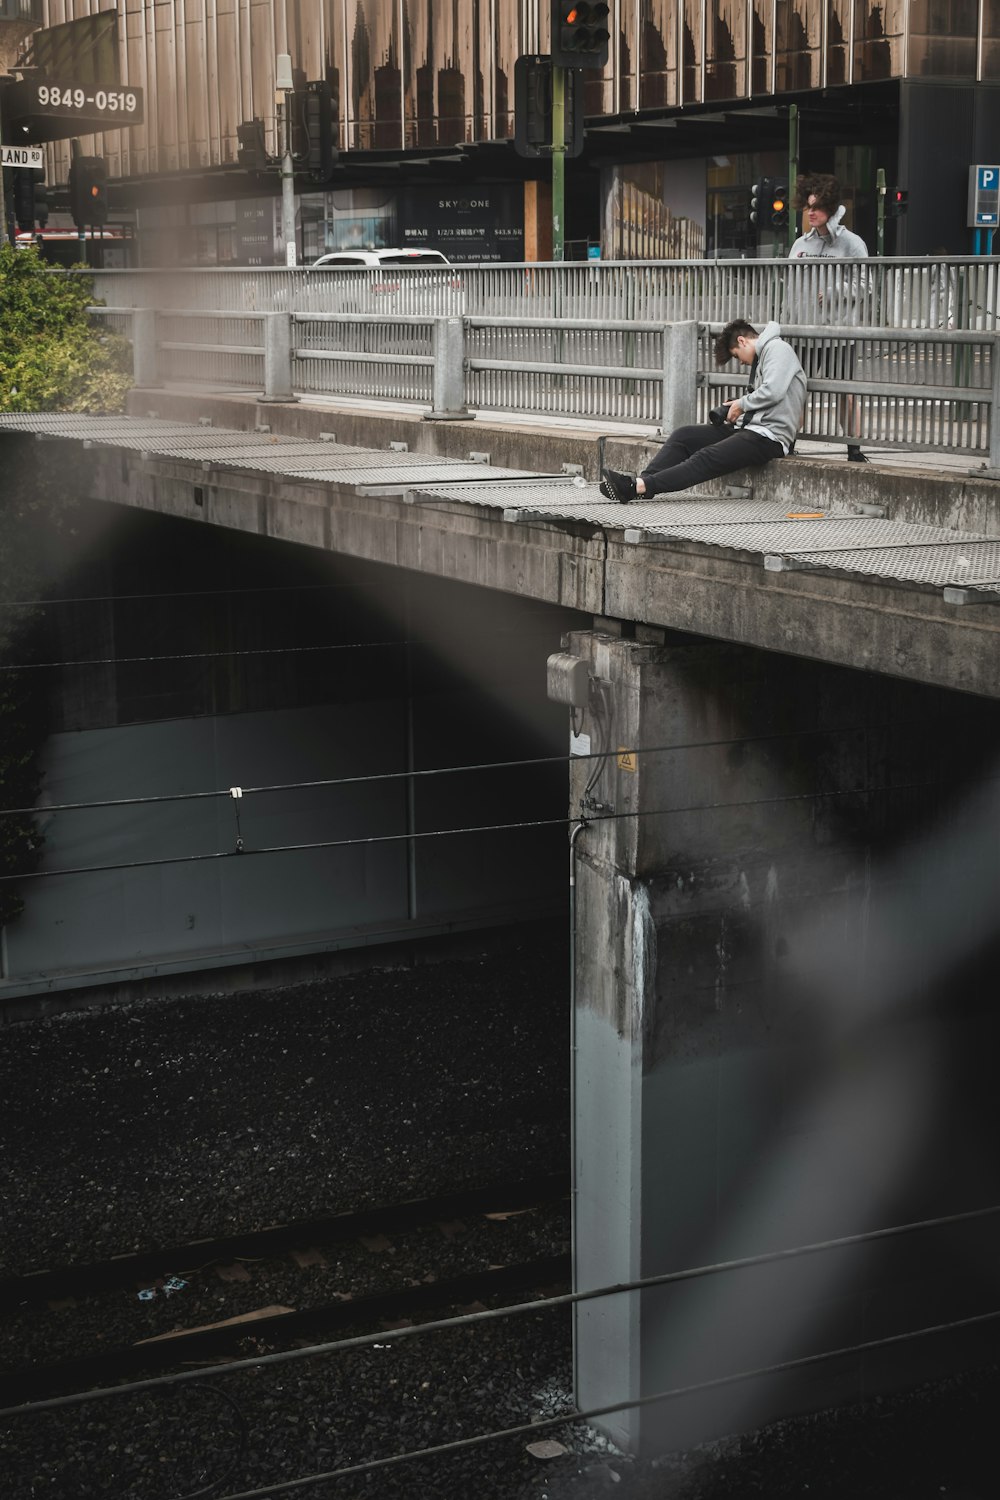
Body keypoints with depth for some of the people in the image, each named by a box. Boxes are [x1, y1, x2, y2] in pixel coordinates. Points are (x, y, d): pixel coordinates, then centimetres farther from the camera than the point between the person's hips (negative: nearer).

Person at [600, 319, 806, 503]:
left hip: (769, 436, -10)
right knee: (683, 435, -3)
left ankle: (640, 486, -37)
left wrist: (742, 404, -4)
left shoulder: (777, 349, -2)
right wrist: (733, 411, 6)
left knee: (706, 458, -24)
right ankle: (642, 481, -19)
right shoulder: (763, 355, 28)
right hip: (750, 428, 10)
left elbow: (773, 391, -18)